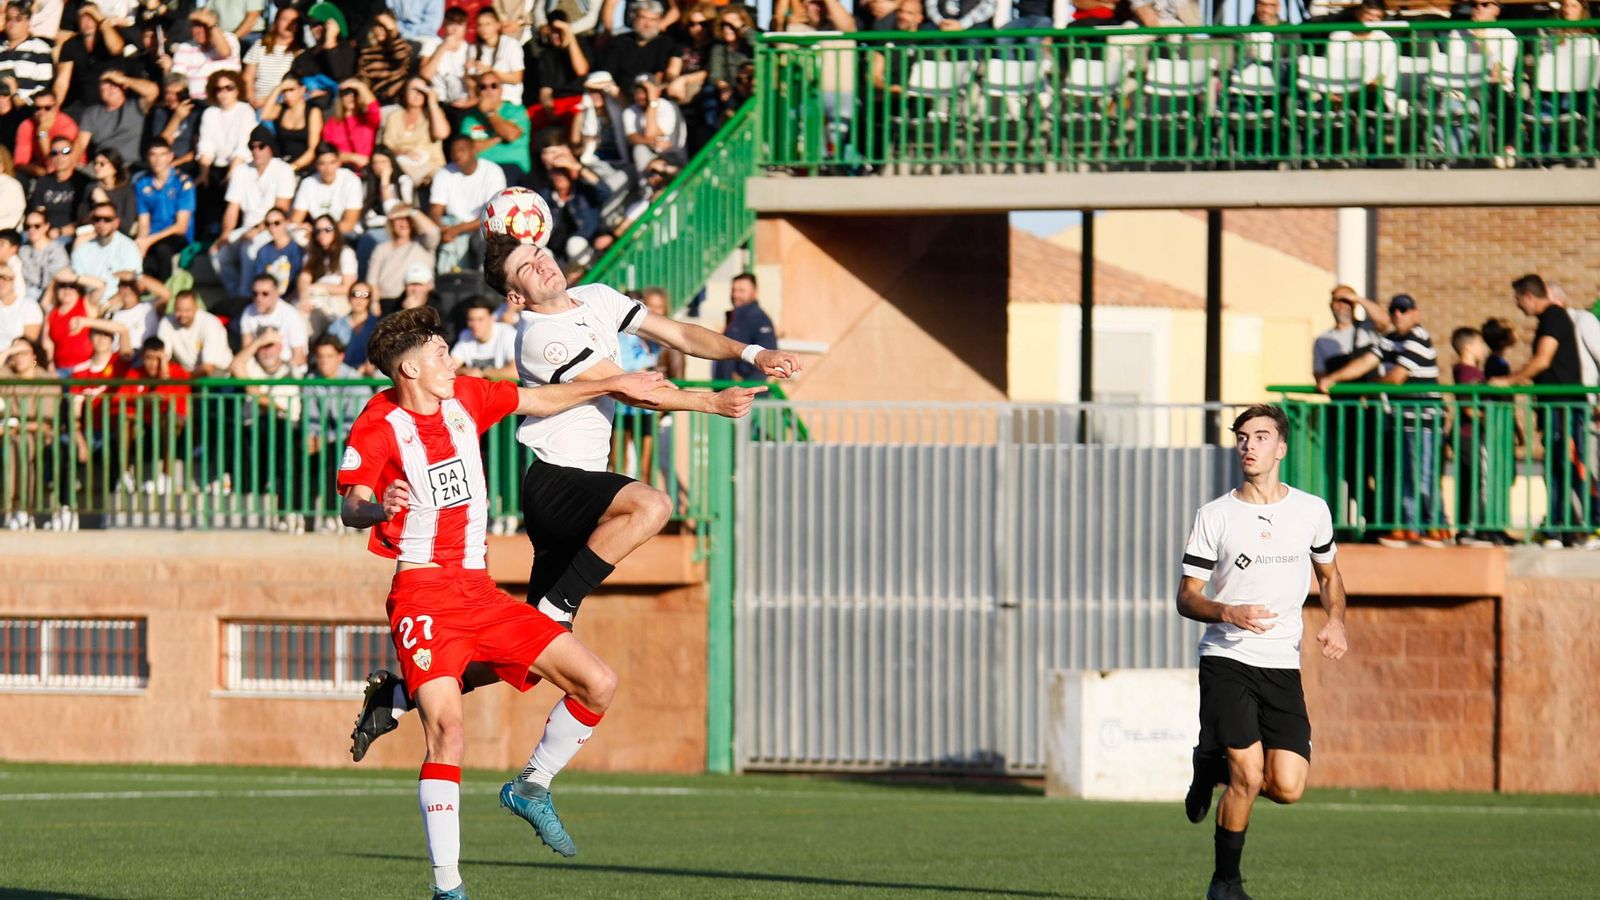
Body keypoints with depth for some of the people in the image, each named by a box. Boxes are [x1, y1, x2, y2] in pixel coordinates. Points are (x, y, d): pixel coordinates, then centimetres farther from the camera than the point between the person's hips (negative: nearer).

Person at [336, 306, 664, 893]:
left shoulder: (464, 398, 11)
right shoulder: (377, 425, -8)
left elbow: (540, 401, 28)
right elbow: (350, 508, -17)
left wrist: (612, 385, 32)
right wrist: (377, 508, -39)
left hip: (480, 590, 7)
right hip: (423, 594, -7)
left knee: (598, 684, 1)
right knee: (446, 729, -25)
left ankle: (531, 788, 22)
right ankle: (447, 886, -21)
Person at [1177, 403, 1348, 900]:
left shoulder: (1312, 511, 6)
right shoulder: (1214, 516, -1)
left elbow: (1329, 575, 23)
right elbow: (1187, 598, 1)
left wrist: (1335, 621, 2)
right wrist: (1229, 613, -19)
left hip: (1283, 667, 3)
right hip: (1226, 660, -3)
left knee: (1287, 788, -8)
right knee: (1248, 778, -15)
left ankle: (1215, 766, 25)